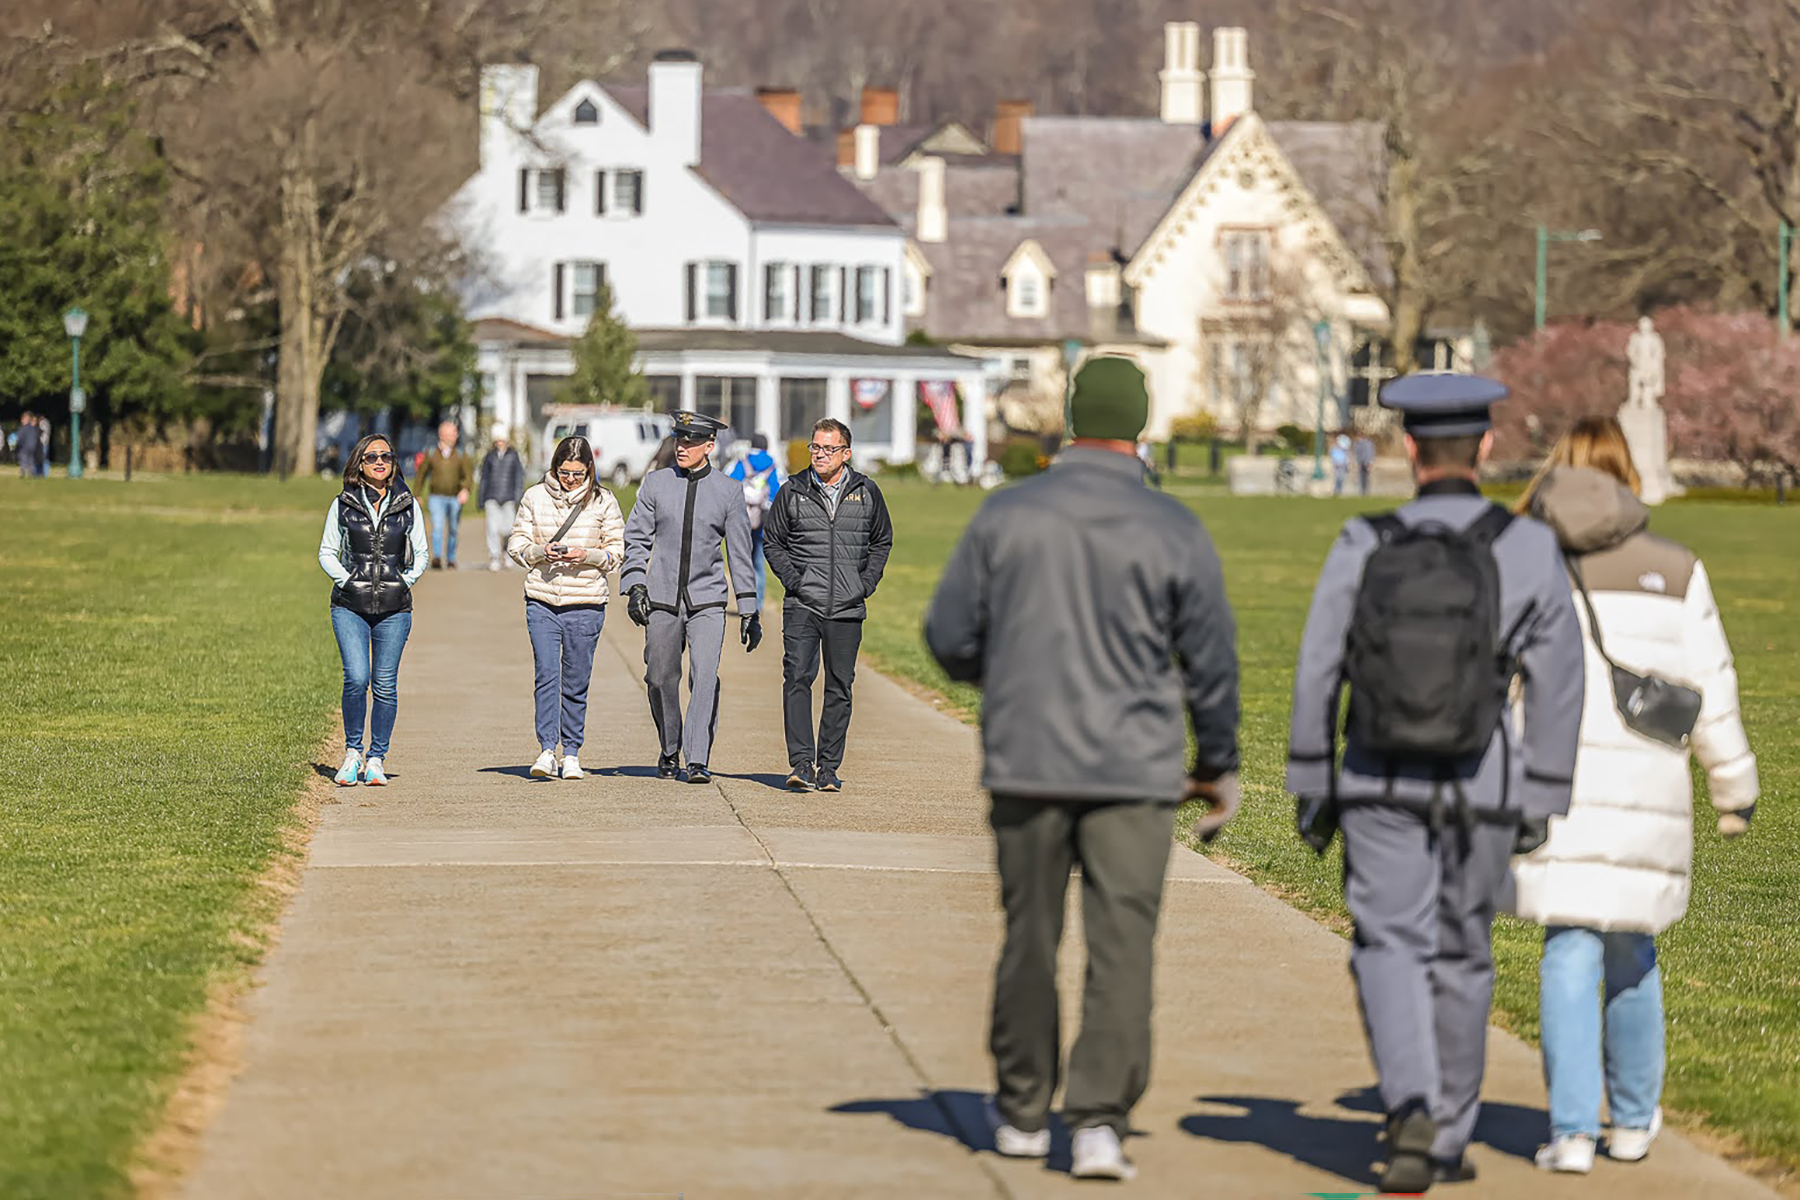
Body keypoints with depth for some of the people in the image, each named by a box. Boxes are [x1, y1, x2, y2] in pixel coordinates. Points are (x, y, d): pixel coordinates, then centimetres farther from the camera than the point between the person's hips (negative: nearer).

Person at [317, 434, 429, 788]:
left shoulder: (407, 505, 6)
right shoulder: (343, 504, 4)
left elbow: (421, 553, 15)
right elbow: (327, 552, 11)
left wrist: (405, 582, 2)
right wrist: (345, 580, -3)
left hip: (394, 609, 1)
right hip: (350, 606, -1)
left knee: (385, 683, 1)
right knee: (357, 678, -14)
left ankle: (376, 758, 12)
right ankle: (352, 752, 4)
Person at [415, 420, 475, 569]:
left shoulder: (460, 455, 1)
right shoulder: (431, 454, 1)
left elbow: (469, 474, -9)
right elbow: (421, 474, 12)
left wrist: (465, 489, -28)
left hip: (455, 498, 2)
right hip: (436, 497, -2)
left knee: (453, 530, 10)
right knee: (437, 526, -20)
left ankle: (451, 559, 26)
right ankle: (437, 558, -30)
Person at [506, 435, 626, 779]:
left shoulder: (603, 501, 3)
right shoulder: (535, 497, 5)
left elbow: (617, 550, 5)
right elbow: (516, 544, 8)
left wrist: (587, 556, -13)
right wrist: (540, 552, -12)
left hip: (586, 603, 0)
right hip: (541, 599, 0)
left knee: (576, 682, 4)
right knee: (546, 674, -10)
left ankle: (571, 754, 13)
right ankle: (547, 751, -10)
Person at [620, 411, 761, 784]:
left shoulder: (728, 491, 3)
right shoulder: (656, 483, 5)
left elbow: (740, 553, 6)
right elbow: (636, 537, 8)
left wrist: (749, 610, 5)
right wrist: (634, 585, -5)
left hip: (708, 601, -2)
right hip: (661, 600, 2)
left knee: (705, 678, -15)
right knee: (661, 680, 6)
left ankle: (698, 761, -17)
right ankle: (669, 752, 28)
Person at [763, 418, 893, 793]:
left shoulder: (866, 492, 6)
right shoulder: (793, 492, 4)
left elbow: (882, 541, 19)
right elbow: (774, 542, 13)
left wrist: (866, 583, 6)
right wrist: (792, 580, -1)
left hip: (847, 608, 1)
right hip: (803, 605, -1)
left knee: (839, 687, 4)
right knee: (797, 678, -14)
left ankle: (829, 768, 11)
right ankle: (801, 762, -15)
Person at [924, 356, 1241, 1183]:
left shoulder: (1007, 515, -2)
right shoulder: (1174, 532, -5)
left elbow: (949, 635, 4)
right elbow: (1212, 663, 1)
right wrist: (1218, 764, 15)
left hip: (1025, 763, 2)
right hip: (1135, 771, -2)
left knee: (1029, 940, 14)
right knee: (1120, 950, -2)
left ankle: (1022, 1114, 25)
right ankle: (1099, 1121, -11)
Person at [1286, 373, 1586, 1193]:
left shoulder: (1363, 548, -7)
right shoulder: (1529, 549, -6)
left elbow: (1316, 673, -3)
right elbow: (1556, 685, -4)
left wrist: (1311, 786, 7)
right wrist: (1541, 800, 4)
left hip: (1380, 786, -1)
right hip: (1482, 790, 1)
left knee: (1391, 948, 2)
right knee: (1461, 957, 15)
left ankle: (1413, 1108, -22)